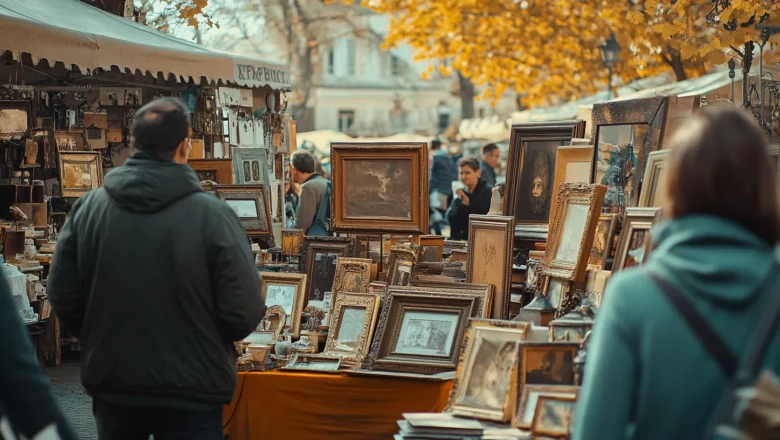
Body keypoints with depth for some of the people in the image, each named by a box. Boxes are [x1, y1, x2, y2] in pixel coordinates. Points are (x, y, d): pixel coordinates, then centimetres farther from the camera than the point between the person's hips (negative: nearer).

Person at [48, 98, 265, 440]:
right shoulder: (212, 214, -16)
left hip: (112, 386, 4)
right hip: (191, 394, -3)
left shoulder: (88, 207, -6)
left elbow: (62, 296, 0)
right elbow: (244, 313, -15)